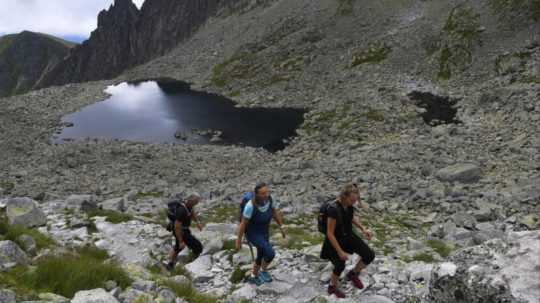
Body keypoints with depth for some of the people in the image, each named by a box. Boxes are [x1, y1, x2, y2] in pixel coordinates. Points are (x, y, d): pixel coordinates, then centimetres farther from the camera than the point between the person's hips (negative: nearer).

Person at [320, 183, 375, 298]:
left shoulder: (349, 204, -10)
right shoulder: (333, 209, -32)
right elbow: (330, 233, -26)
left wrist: (363, 228, 0)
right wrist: (340, 252, -21)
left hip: (348, 236, 7)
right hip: (336, 240, -7)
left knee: (370, 255, -3)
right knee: (340, 265, -10)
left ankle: (353, 274, 24)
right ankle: (332, 287, 23)